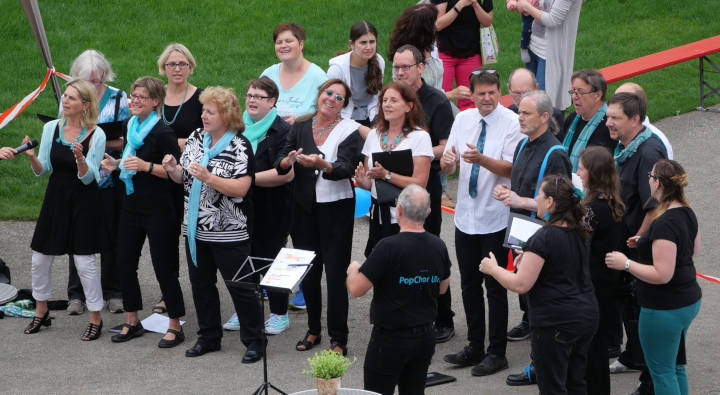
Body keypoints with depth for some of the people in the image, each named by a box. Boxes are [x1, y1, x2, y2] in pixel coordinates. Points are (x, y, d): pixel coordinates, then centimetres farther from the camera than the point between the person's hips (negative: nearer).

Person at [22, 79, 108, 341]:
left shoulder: (96, 135, -11)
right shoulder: (51, 128, -1)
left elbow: (88, 177, -12)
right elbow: (42, 170, 3)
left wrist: (80, 158, -31)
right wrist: (32, 157, -18)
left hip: (83, 202, -4)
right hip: (56, 198, 4)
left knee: (85, 262, -3)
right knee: (40, 259, 9)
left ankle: (95, 319, 10)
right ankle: (41, 312, 28)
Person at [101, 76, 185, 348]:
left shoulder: (162, 132, -14)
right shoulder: (130, 127, 10)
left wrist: (146, 166, -27)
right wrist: (117, 165, 6)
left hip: (158, 210, -8)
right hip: (131, 205, 8)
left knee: (164, 267, -3)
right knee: (125, 261, 11)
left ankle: (175, 326, 7)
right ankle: (131, 322, 24)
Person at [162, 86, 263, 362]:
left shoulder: (240, 146, -12)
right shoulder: (195, 139, 7)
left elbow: (241, 188, -21)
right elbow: (183, 178, 14)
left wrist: (208, 178, -29)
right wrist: (173, 169, -8)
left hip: (229, 233, -7)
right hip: (196, 229, 7)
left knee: (240, 287, -1)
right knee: (201, 285, 15)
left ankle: (254, 342, 8)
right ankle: (209, 337, 28)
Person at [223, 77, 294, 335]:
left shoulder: (282, 132, -9)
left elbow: (286, 173, -20)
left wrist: (249, 178, -20)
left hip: (271, 210, -6)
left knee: (270, 259, 2)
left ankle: (279, 314, 15)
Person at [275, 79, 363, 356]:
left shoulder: (349, 131, -4)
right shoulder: (300, 127, 7)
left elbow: (345, 168, -19)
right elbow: (279, 164, 1)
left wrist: (322, 164, -38)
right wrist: (288, 160, -23)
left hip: (336, 208, -4)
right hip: (304, 206, 4)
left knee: (335, 273, -6)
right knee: (308, 272, 10)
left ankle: (338, 338, 1)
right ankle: (313, 330, 25)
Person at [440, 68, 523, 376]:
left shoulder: (511, 123, -11)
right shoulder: (463, 119, 5)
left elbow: (509, 168, -17)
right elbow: (448, 167, 4)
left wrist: (481, 159, -33)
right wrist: (447, 160, -19)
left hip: (495, 217, -6)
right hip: (466, 214, 6)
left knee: (495, 287, 1)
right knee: (469, 284, 15)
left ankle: (496, 353, 11)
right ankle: (474, 347, 27)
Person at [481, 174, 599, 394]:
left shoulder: (543, 238, -19)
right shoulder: (578, 232, 6)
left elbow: (520, 285, -19)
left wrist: (492, 269, -4)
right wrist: (531, 258, 23)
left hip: (555, 323, -8)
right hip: (586, 316, 8)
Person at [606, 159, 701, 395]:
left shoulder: (664, 224, -26)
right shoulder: (687, 214, 3)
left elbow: (662, 275, -28)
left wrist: (626, 264, -19)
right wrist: (647, 243, 18)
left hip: (665, 310, -10)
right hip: (689, 301, 10)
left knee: (661, 370, 2)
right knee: (675, 366, 22)